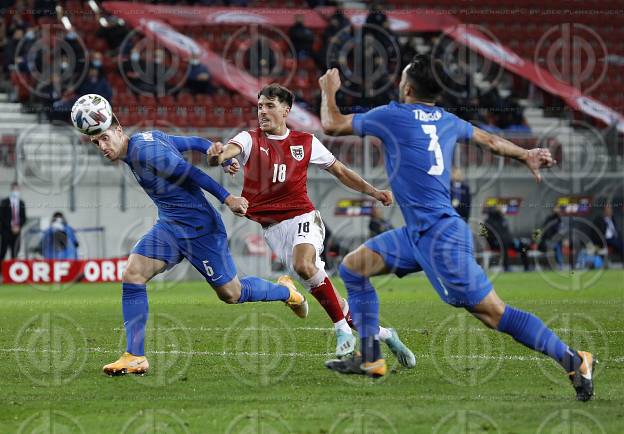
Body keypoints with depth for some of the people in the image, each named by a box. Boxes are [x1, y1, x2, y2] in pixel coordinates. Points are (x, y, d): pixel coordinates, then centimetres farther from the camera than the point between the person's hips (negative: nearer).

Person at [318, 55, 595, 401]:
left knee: (494, 313, -8)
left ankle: (575, 362, -7)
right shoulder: (447, 121, 10)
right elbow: (490, 141, 26)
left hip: (439, 237, -9)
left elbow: (331, 125, 0)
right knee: (353, 267, 14)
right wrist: (526, 155, 43)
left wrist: (329, 90, 19)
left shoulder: (393, 116, -10)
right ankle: (370, 359, 16)